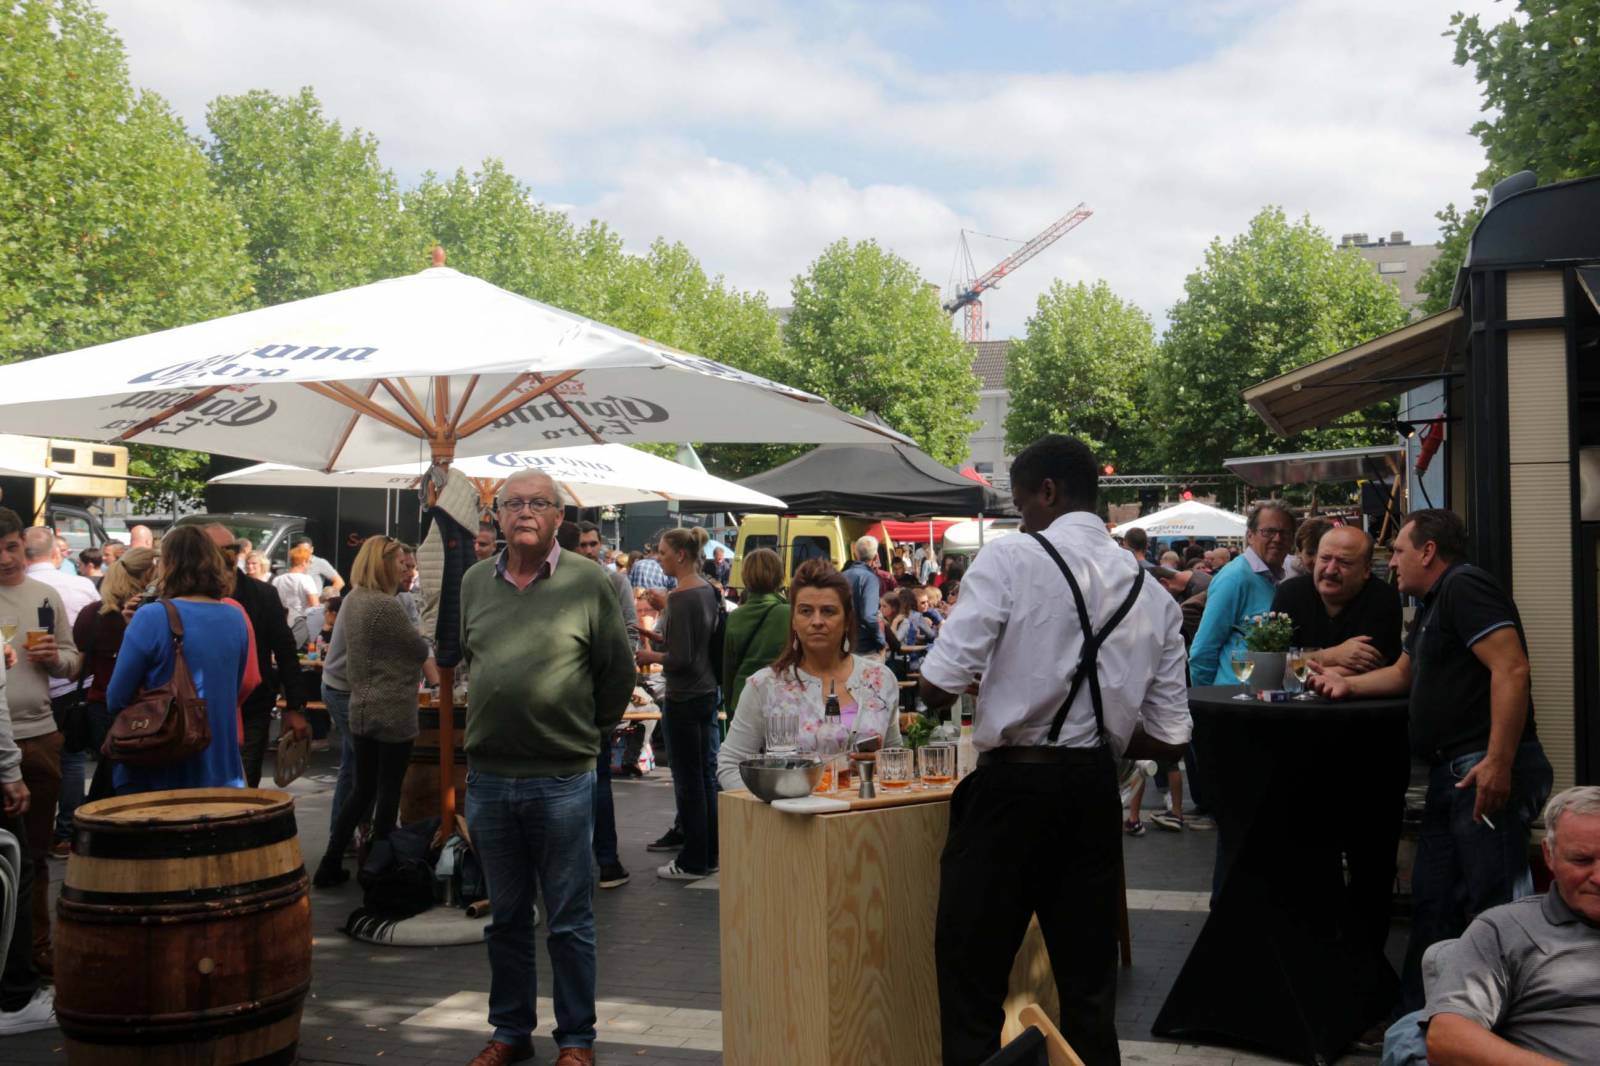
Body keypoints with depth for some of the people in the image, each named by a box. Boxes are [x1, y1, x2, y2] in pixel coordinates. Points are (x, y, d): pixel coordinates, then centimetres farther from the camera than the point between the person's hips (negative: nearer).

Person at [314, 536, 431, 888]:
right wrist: (423, 642, 11)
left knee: (361, 790, 15)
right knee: (388, 793, 5)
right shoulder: (386, 606, -20)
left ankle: (331, 864, 16)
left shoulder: (351, 601, 7)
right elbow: (421, 650, -9)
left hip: (361, 709, 8)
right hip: (393, 713, -8)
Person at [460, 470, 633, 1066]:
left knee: (570, 922, 5)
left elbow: (618, 672, 2)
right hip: (488, 777, 4)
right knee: (506, 917, 16)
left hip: (561, 781, -4)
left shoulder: (588, 584, -6)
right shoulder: (475, 582, 6)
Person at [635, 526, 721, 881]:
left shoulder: (680, 598, -19)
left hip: (683, 698, -9)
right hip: (708, 691, 9)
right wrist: (658, 636, 11)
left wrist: (649, 657, -6)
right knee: (707, 775, 15)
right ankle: (710, 855, 23)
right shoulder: (708, 591, 7)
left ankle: (693, 862, 10)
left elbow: (681, 659, -21)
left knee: (688, 781, 1)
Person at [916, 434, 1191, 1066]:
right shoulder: (1152, 593, 8)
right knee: (1089, 980, 18)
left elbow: (939, 686, -15)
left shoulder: (1010, 559, -9)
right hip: (1097, 792, 6)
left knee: (972, 976, 7)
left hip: (1013, 785, -5)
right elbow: (1168, 740, 7)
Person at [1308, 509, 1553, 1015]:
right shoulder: (1433, 604, 21)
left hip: (1487, 772, -11)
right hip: (1452, 772, 11)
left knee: (1494, 906, -7)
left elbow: (1511, 669, -22)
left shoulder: (1464, 587, -11)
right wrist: (1346, 684, 21)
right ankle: (1417, 1014, 25)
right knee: (1432, 902, 16)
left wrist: (1499, 762, -27)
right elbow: (1402, 673, 35)